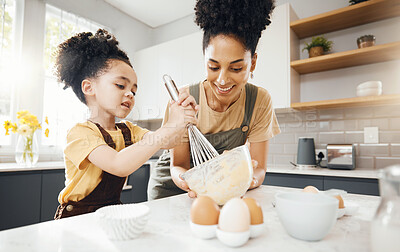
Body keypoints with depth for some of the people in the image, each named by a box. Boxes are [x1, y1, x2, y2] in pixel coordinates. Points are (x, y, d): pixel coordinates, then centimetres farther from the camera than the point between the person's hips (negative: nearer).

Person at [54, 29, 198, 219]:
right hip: (77, 219, -6)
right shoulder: (80, 133, -16)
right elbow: (118, 165, -33)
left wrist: (182, 118, -24)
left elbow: (166, 143, -5)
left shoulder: (127, 130, 7)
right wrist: (169, 128, -35)